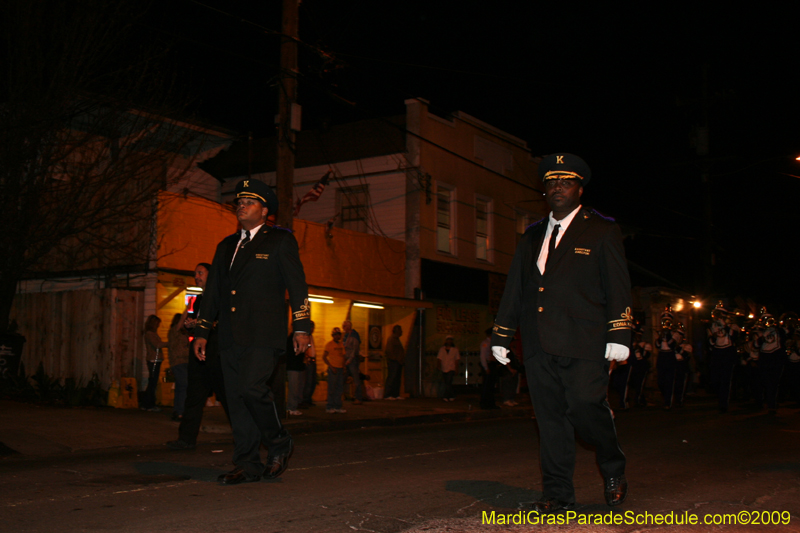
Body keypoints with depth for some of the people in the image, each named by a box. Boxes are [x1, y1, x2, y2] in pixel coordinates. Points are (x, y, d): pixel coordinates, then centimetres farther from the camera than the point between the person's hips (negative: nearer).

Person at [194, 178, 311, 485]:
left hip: (263, 333, -6)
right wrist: (202, 332, 18)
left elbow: (296, 284, -1)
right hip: (231, 334, 6)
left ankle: (279, 443, 4)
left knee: (252, 387, -20)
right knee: (236, 398, 3)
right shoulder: (226, 246, 22)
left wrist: (301, 327, -9)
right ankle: (248, 465, 10)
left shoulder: (280, 241, 5)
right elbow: (213, 290, 23)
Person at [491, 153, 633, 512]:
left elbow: (617, 286, 0)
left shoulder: (601, 231, 7)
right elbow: (514, 288, 21)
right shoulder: (532, 236, 20)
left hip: (583, 341, -4)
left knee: (585, 407, -11)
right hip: (539, 344, 4)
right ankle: (558, 495, 13)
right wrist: (501, 335, 16)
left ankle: (614, 471, 18)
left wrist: (618, 335, -10)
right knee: (550, 417, 4)